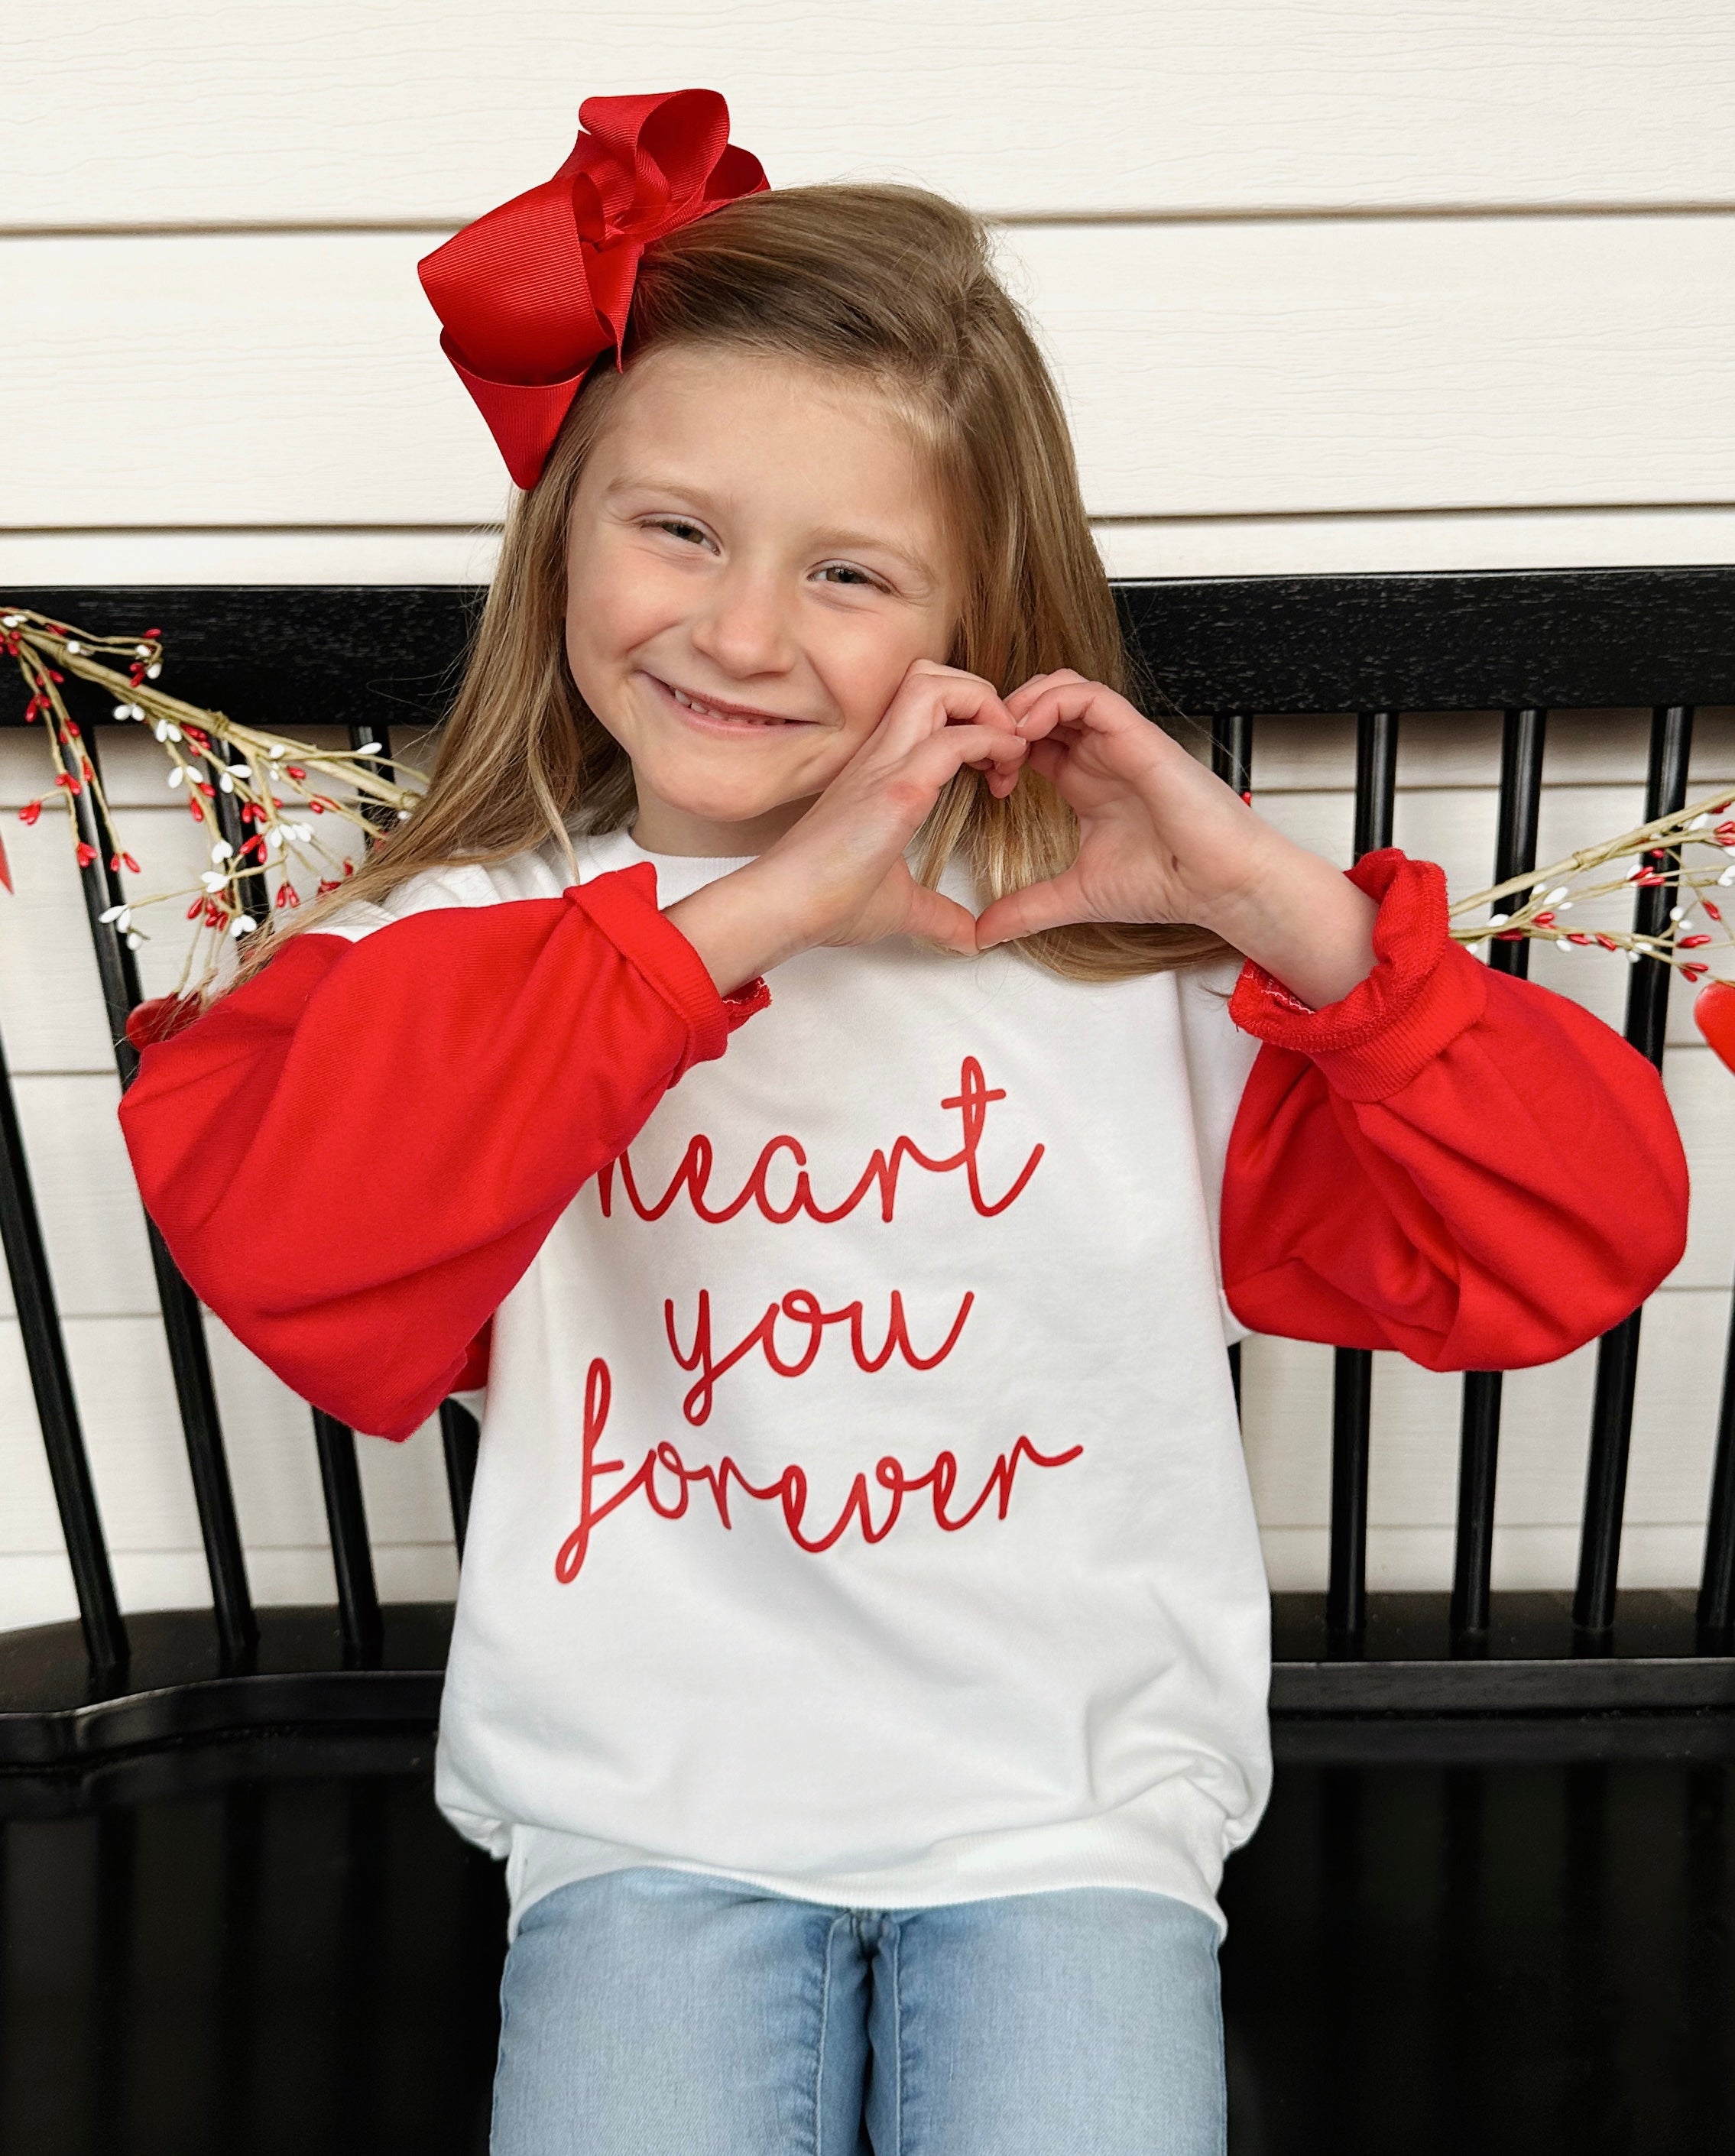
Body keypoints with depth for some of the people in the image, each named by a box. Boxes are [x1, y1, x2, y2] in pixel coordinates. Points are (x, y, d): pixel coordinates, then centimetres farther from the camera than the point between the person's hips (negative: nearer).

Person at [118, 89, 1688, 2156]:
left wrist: (1277, 900, -14)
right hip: (653, 1819, 0)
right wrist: (745, 915, -21)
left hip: (1071, 1813, 1)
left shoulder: (1127, 949, 0)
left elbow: (1575, 1245, -2)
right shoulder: (462, 943, 0)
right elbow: (274, 1238, -22)